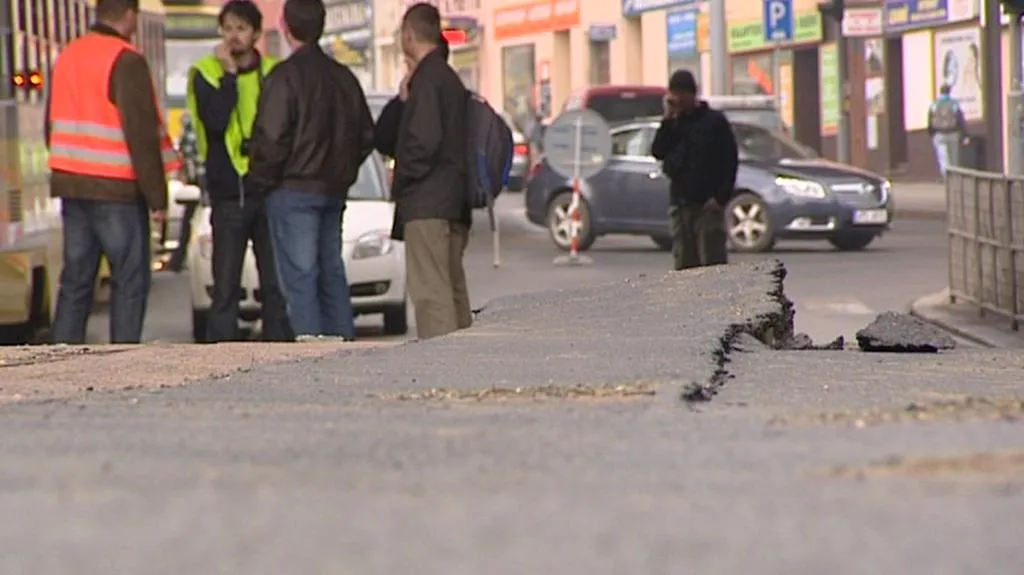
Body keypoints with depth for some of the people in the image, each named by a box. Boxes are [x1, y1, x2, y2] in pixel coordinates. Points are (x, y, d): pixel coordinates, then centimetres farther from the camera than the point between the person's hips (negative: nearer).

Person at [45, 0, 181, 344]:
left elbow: (53, 126, 19)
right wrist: (157, 196, -11)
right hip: (117, 189, -7)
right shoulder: (126, 62, -12)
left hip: (71, 185, 7)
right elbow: (142, 134, -15)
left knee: (75, 280, 10)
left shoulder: (67, 58, 12)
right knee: (130, 281, -1)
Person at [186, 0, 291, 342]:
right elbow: (215, 122, -14)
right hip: (228, 194, -2)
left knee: (277, 283, 3)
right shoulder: (205, 74, 2)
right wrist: (229, 74, -13)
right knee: (226, 285, -2)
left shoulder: (275, 74, 9)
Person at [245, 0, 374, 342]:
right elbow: (366, 135, 16)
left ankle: (309, 338, -15)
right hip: (334, 192, 7)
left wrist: (260, 182, -5)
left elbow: (271, 138, -17)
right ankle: (343, 340, 12)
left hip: (293, 191, -7)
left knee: (299, 275, -7)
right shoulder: (343, 77, 11)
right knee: (331, 272, 13)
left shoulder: (285, 77, -12)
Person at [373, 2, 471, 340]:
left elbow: (424, 140, -20)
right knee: (453, 290, 12)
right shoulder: (450, 79, 20)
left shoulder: (427, 78, -10)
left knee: (430, 291, -13)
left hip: (426, 203, -10)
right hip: (454, 203, 10)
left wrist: (401, 179, -6)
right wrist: (404, 99, 6)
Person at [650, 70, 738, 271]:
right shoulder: (674, 124, 14)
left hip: (707, 204, -5)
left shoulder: (714, 121, -1)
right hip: (680, 203, 5)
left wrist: (721, 197, -14)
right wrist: (668, 119, -3)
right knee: (684, 263, 6)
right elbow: (658, 152, 1)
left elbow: (730, 160, -5)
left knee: (713, 263, -9)